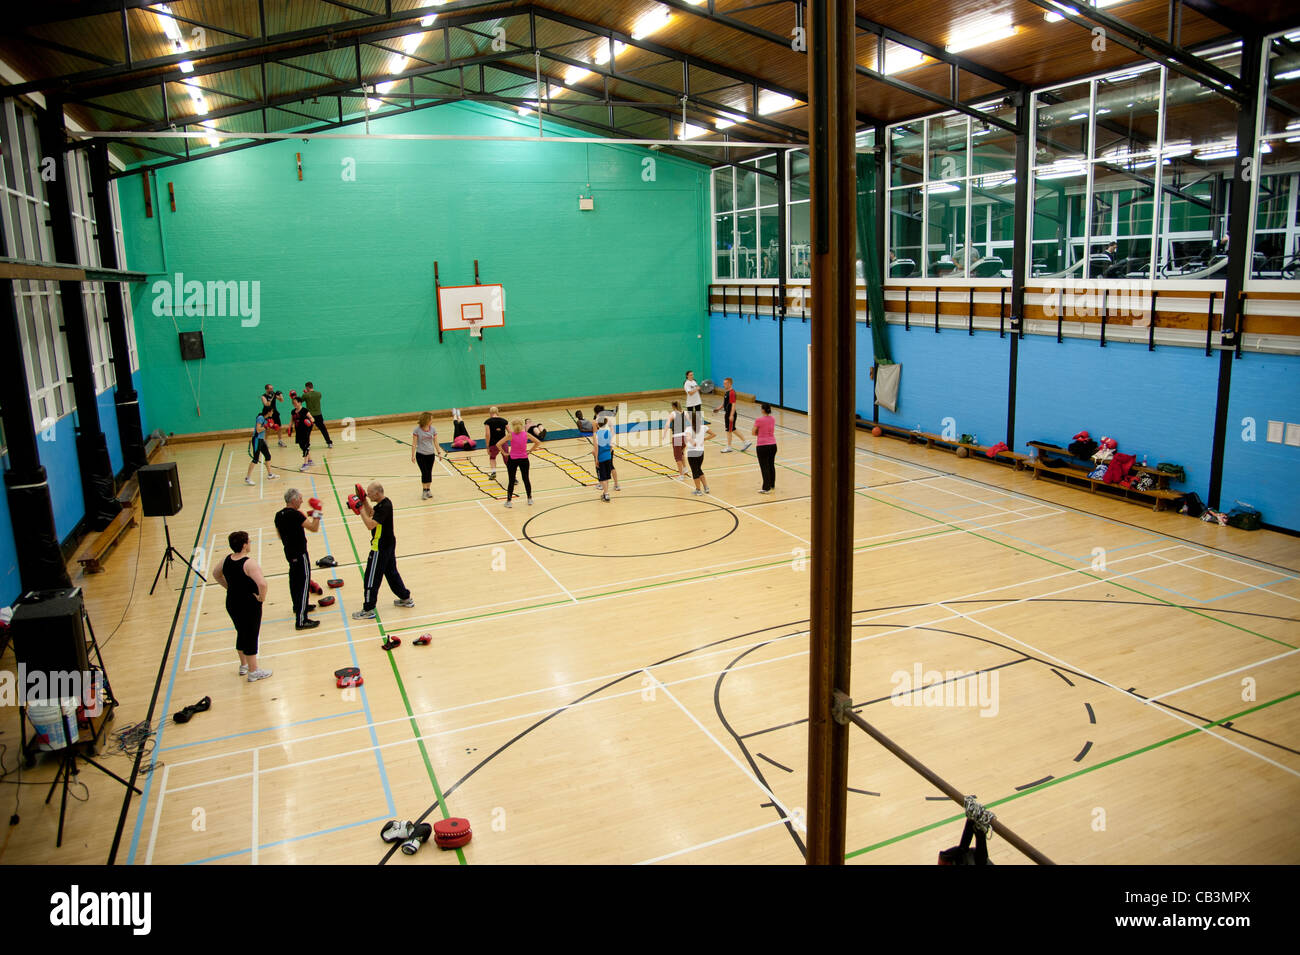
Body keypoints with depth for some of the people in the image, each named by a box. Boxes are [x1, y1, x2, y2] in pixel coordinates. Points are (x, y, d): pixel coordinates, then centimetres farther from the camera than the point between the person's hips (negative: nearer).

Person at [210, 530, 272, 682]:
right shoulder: (249, 563, -24)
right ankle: (253, 672, 19)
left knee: (241, 634, 24)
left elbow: (215, 574, 19)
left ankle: (244, 665, 40)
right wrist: (262, 598, -19)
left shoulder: (227, 560, -1)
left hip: (232, 604, 7)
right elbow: (262, 583, -36)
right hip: (249, 605, -7)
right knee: (251, 636, 7)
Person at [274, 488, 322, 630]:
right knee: (304, 584, -7)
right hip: (300, 554, -9)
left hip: (289, 552, 9)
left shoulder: (279, 515, 4)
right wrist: (316, 513, -8)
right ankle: (301, 620, -8)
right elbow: (314, 528, -24)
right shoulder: (295, 515, -23)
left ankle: (298, 606, 47)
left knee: (294, 580, 26)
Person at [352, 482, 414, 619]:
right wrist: (364, 501, 6)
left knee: (371, 578, -1)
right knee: (391, 572, 22)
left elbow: (370, 524, -33)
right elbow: (371, 513, 19)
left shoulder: (384, 507, -26)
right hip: (389, 543, 10)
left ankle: (368, 610, 7)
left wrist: (360, 509, -27)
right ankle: (406, 599, 33)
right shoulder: (384, 503, 5)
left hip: (380, 547, -10)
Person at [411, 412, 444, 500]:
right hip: (420, 454, -3)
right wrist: (412, 455, -6)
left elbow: (435, 442, 7)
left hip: (431, 454, 3)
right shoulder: (417, 430, -10)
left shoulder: (433, 429, 0)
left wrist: (439, 452, 2)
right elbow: (414, 444, -6)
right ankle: (424, 491, 5)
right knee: (424, 473, -7)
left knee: (429, 472, 9)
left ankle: (428, 490, 22)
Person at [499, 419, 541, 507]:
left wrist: (504, 453, -5)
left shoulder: (510, 435, -11)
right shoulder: (526, 434, -5)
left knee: (511, 481, 6)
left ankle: (508, 501, 11)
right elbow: (538, 442, 1)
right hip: (524, 459, 2)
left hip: (513, 459, -2)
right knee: (526, 479, 15)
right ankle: (530, 500, 23)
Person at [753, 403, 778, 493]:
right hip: (773, 444, 6)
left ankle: (766, 488, 1)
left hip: (762, 446, -6)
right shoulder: (773, 419, 5)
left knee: (764, 467, 0)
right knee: (771, 465, 18)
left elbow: (754, 433, -7)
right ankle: (772, 485, 31)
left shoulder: (758, 420, -13)